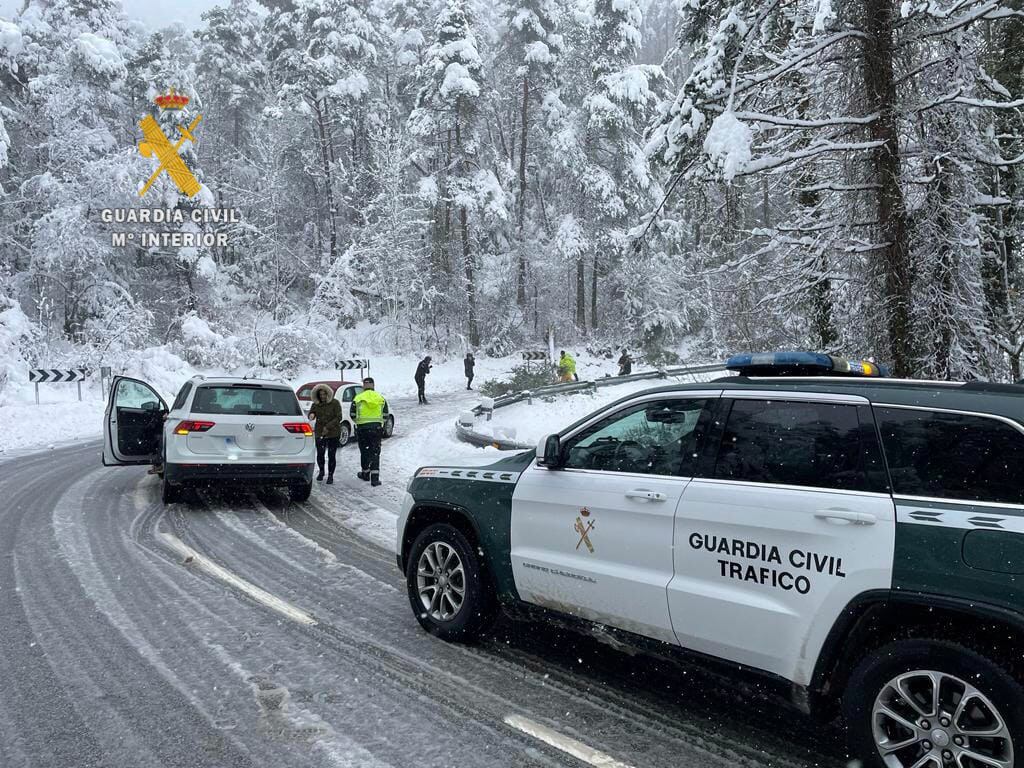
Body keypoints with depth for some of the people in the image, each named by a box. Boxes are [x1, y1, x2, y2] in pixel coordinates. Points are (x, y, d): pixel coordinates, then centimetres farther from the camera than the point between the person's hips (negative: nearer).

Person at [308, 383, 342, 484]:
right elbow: (311, 414, 5)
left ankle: (330, 475, 11)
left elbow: (338, 417, -8)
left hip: (333, 433, -3)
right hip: (319, 433, 3)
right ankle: (321, 471, 28)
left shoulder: (335, 403, -6)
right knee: (320, 454, 2)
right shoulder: (315, 404, 5)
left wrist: (328, 427, -16)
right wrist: (311, 416, -21)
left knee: (331, 455, -2)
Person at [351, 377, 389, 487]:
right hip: (377, 427, 1)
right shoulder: (381, 398, 3)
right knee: (375, 453, 2)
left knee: (364, 452, 15)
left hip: (362, 428, -1)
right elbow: (385, 414, 4)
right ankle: (375, 477, -6)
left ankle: (365, 473, 28)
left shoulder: (358, 398, -2)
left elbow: (352, 415, 0)